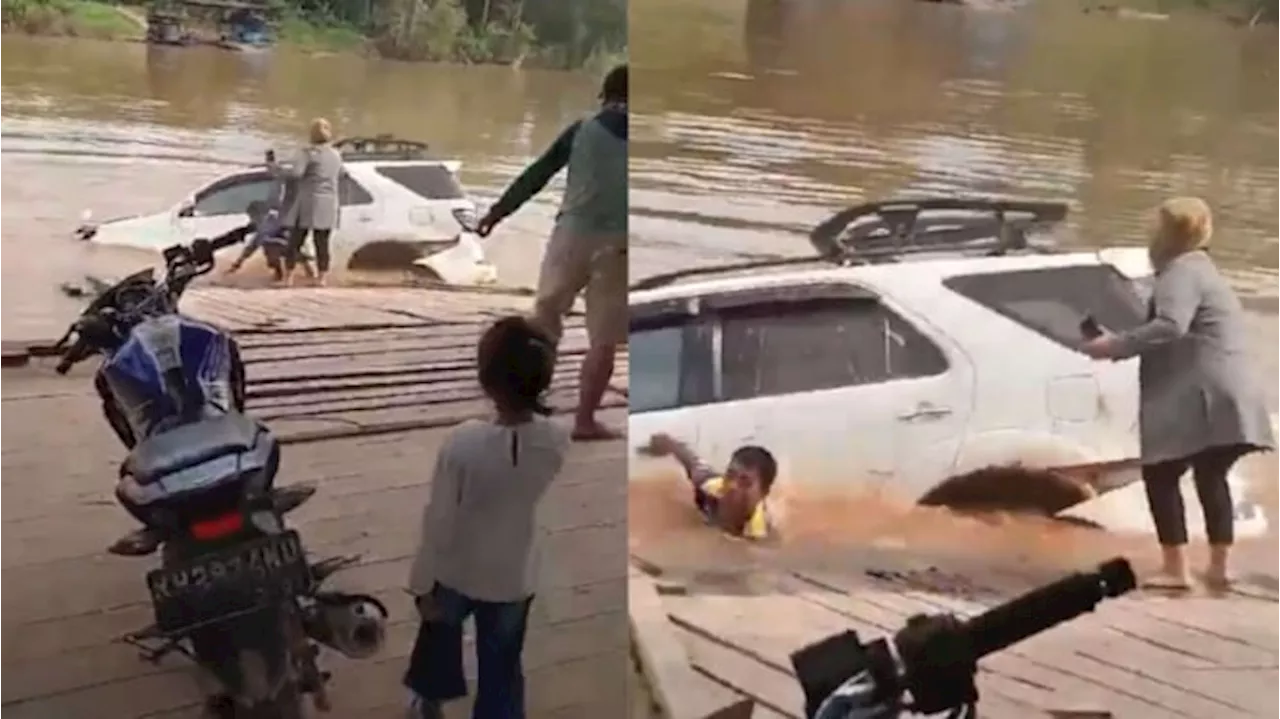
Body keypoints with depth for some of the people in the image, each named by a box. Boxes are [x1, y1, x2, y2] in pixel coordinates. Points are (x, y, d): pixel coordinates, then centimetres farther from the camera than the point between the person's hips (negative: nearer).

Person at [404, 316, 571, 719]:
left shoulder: (463, 443, -32)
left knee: (441, 631, 32)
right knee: (502, 669, 20)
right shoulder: (557, 441, -22)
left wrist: (423, 584, -5)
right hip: (514, 577, 1)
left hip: (456, 572, -1)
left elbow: (439, 523, -21)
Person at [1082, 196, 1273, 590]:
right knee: (1211, 477, 18)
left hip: (1203, 400, -10)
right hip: (1224, 400, 10)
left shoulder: (1182, 271, -9)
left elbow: (1170, 327, -26)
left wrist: (1116, 345, -20)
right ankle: (1218, 567, 23)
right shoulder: (1200, 271, 25)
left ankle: (1175, 569, -5)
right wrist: (1122, 345, 15)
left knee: (1161, 475, -3)